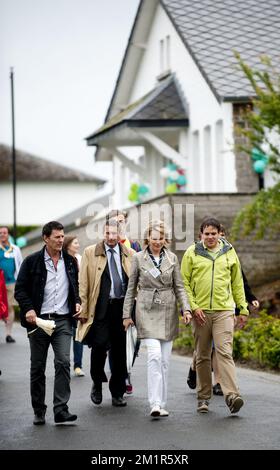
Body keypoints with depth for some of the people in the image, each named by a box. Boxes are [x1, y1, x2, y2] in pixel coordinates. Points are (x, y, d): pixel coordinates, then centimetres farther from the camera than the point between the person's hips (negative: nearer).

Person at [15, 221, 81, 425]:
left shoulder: (70, 261, 10)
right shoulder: (32, 261, -1)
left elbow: (76, 286, 22)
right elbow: (20, 289, 0)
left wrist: (77, 302, 4)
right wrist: (28, 309, -15)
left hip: (63, 320, 1)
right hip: (39, 320, -1)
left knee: (63, 363, -12)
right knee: (38, 367, 6)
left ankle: (61, 410, -11)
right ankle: (39, 411, 17)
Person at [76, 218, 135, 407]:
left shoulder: (130, 255, 10)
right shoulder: (90, 253, 4)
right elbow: (83, 283, 2)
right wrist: (83, 309, -5)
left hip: (122, 307, 2)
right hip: (101, 308, -2)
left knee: (120, 351, 5)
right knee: (99, 345, -11)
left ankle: (117, 393, 15)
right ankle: (97, 384, 13)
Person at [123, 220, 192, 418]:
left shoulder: (172, 258, 6)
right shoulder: (138, 258, 1)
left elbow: (179, 287, 8)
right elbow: (131, 288, 6)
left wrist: (186, 308, -6)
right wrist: (127, 314, 4)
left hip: (168, 312, 3)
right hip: (147, 311, -3)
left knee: (165, 359, 5)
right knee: (155, 355, -18)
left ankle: (161, 403, 14)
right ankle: (155, 404, -20)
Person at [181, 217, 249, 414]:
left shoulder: (229, 252, 9)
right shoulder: (192, 253, 3)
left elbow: (237, 283, 14)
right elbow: (184, 282, 3)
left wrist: (243, 309, 12)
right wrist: (193, 306, -8)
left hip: (224, 311, 0)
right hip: (201, 311, 0)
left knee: (225, 352, -12)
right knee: (203, 356, 7)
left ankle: (231, 395, -19)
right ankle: (204, 397, 15)